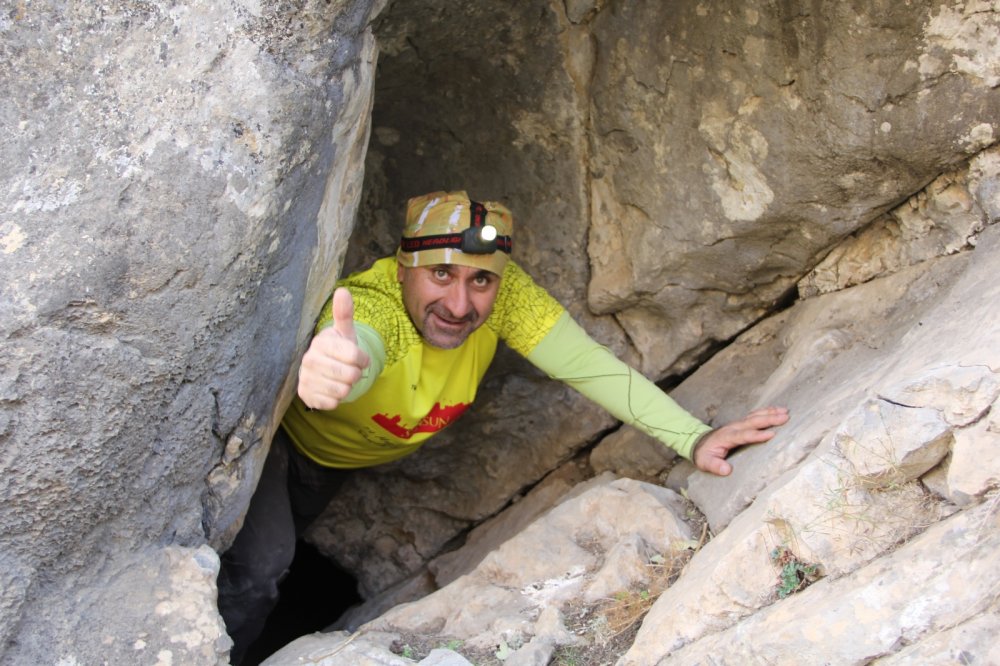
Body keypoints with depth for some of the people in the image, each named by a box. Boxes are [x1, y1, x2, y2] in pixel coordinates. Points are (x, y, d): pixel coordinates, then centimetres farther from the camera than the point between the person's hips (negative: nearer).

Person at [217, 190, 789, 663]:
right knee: (259, 566, -20)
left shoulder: (502, 293, -31)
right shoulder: (374, 305, -45)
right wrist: (340, 366, -93)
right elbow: (357, 345, -68)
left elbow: (588, 364, -35)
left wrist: (693, 439, -46)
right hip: (280, 430, -5)